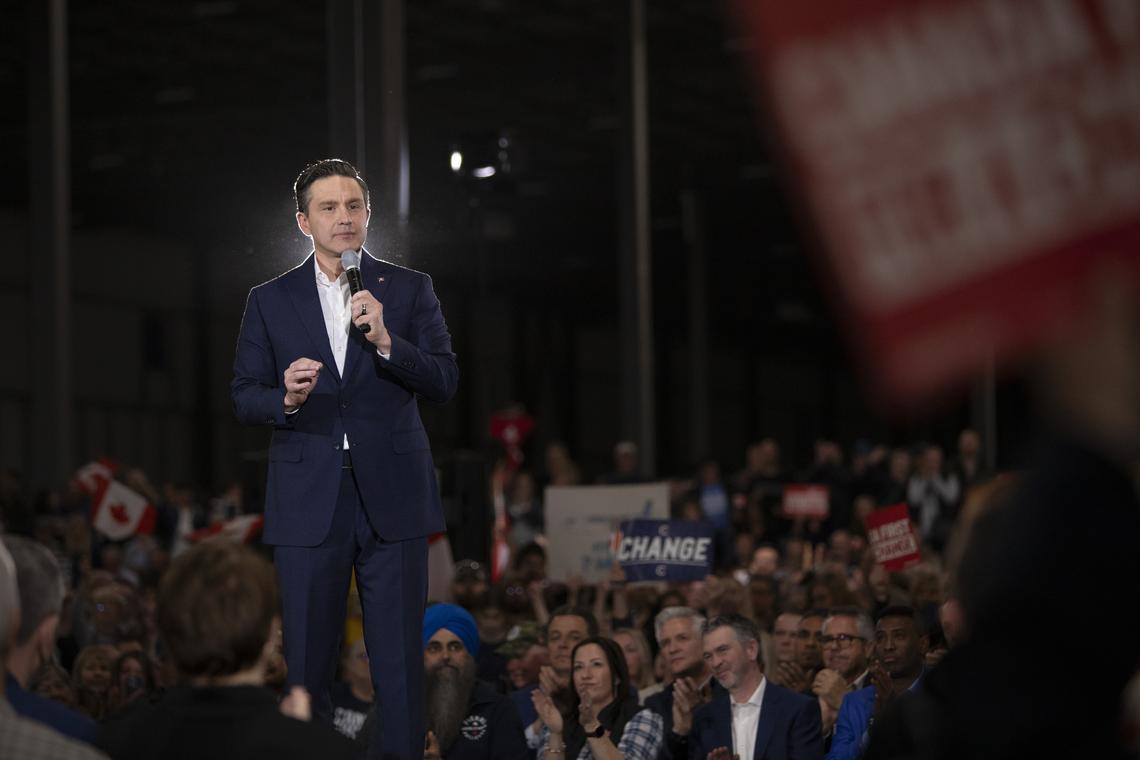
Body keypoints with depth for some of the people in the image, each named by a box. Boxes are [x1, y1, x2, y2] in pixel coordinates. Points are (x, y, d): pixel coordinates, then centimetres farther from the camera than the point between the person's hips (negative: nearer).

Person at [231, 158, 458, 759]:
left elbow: (444, 383, -1)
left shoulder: (409, 290, 7)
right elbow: (243, 397, 7)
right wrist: (285, 398, -15)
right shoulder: (270, 301, 9)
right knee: (307, 661, 4)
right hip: (308, 501, 1)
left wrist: (385, 340, -16)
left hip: (393, 498, -1)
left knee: (400, 660, 0)